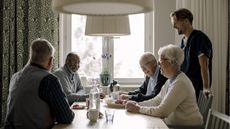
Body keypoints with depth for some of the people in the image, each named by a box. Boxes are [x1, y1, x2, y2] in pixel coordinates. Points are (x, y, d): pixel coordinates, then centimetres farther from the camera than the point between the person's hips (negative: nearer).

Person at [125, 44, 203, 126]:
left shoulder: (180, 83, -22)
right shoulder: (171, 80, 8)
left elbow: (162, 112, -23)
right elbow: (157, 101, 11)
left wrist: (138, 109, -16)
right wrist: (137, 104, 0)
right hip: (173, 123, 8)